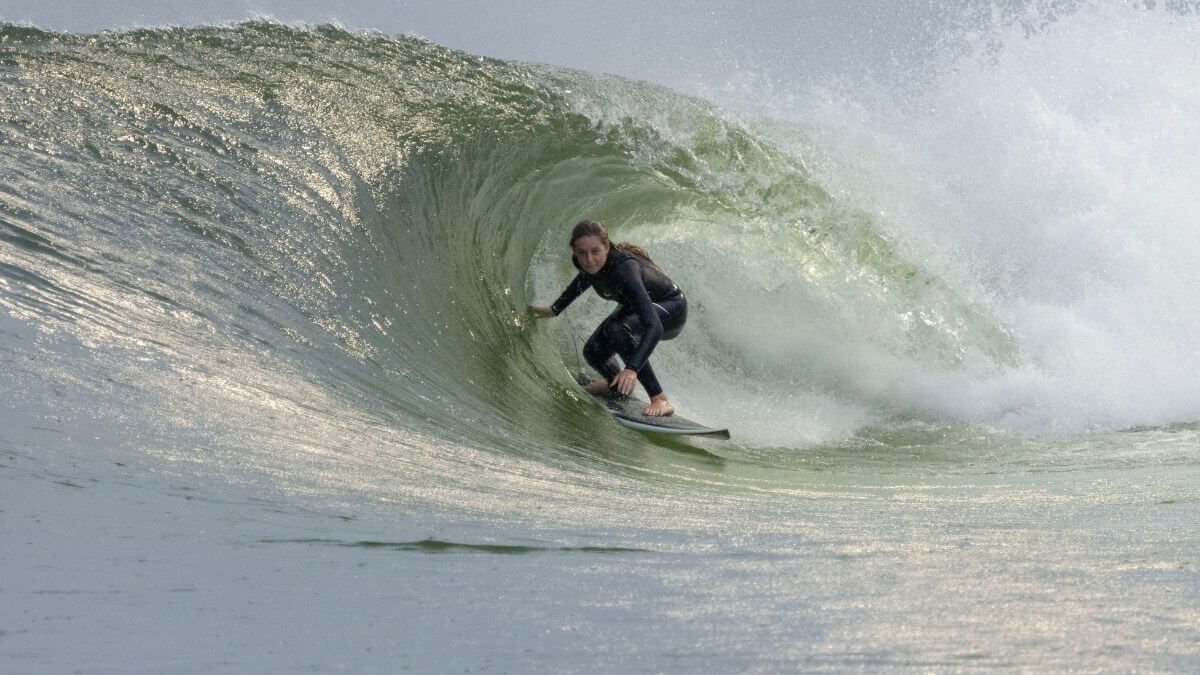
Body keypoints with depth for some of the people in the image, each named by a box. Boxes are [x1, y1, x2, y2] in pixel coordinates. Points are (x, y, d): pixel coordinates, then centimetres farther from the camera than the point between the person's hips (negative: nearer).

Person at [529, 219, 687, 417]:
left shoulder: (624, 269, -41)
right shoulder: (583, 262, -20)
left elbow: (653, 327, -48)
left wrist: (633, 368, -59)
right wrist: (555, 309, 19)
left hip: (671, 310, -7)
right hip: (634, 306, 7)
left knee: (614, 328, -33)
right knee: (593, 352, 2)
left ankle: (660, 400, -29)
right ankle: (616, 382, 39)